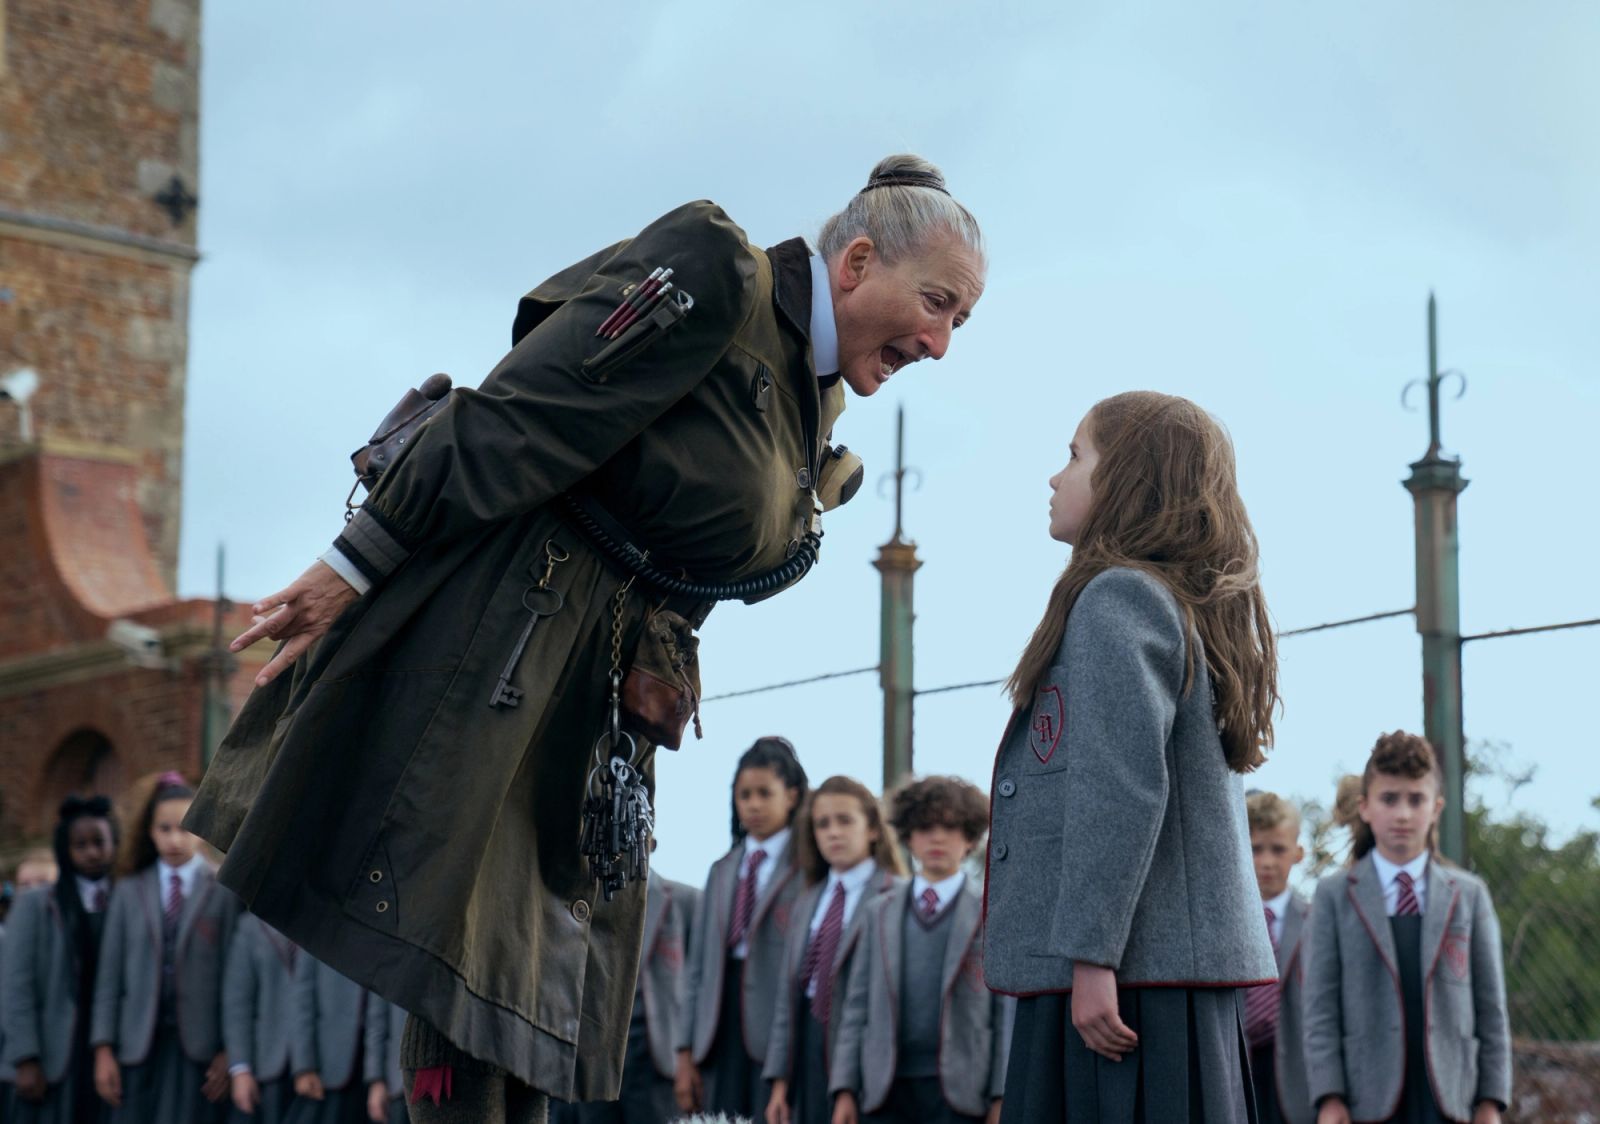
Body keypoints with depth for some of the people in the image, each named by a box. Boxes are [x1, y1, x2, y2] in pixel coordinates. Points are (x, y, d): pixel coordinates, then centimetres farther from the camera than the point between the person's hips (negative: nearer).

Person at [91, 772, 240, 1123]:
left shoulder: (224, 893, 3)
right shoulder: (128, 891, 10)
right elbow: (110, 973, 7)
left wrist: (228, 1052, -4)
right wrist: (103, 1049, 1)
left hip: (199, 1045, -2)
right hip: (139, 1044, 2)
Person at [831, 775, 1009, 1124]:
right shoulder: (879, 913, 15)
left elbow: (1008, 1008, 0)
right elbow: (858, 1004, 12)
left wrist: (1001, 1096, -7)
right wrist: (845, 1088, 5)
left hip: (958, 1089, -3)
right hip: (888, 1087, 3)